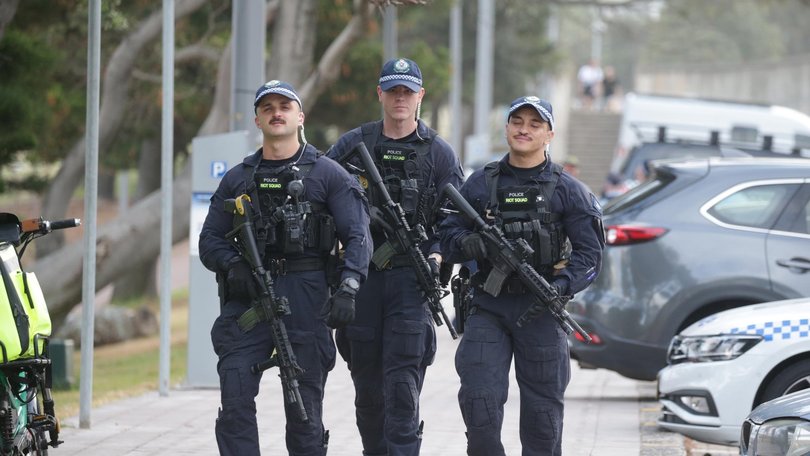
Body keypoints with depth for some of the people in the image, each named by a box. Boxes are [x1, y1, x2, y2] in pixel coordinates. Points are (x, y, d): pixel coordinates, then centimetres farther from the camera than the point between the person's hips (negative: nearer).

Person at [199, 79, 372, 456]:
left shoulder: (327, 174, 7)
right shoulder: (237, 179, 17)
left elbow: (357, 237, -2)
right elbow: (209, 240, 15)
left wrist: (348, 287, -19)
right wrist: (233, 265, -8)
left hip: (305, 298, -2)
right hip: (248, 297, 2)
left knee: (304, 408, 0)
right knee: (235, 399, -10)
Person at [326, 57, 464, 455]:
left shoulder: (438, 153, 6)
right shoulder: (353, 145, 9)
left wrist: (437, 255, -13)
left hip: (412, 276, -2)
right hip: (362, 273, 2)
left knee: (403, 376, -11)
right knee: (366, 377, 8)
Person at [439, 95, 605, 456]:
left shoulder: (567, 190, 2)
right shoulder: (480, 184, 8)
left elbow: (589, 253, -2)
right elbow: (447, 234, 8)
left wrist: (561, 287, -20)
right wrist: (469, 244, -16)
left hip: (541, 309, -1)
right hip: (488, 305, 1)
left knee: (543, 412, 4)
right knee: (478, 399, -12)